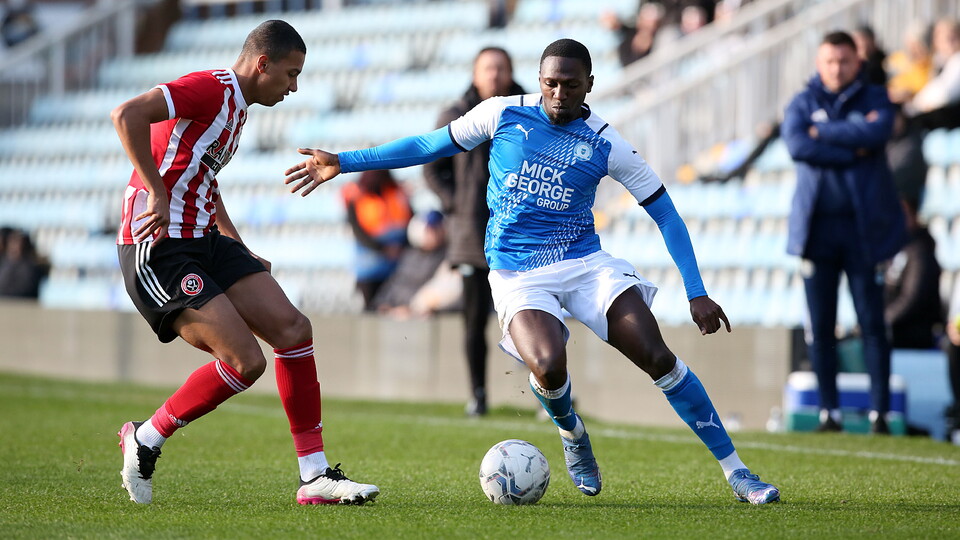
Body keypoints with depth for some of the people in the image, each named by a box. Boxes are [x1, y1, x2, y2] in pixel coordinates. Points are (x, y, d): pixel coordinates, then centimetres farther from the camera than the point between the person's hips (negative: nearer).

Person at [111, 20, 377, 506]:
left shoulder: (236, 107, 18)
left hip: (204, 240, 10)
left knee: (292, 329, -2)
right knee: (246, 361, -16)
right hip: (158, 251, -10)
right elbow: (127, 115, -28)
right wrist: (156, 193, -26)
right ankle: (145, 440, 5)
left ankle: (315, 476, 2)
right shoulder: (212, 89, -14)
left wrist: (239, 249, 24)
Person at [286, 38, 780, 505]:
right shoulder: (503, 114, 0)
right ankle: (571, 433, 8)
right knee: (548, 366, -30)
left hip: (584, 264, 1)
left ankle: (735, 472, -7)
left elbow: (665, 214, 4)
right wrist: (344, 162, 10)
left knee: (658, 357, -16)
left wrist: (696, 292, -3)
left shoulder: (606, 144, -2)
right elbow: (432, 145, 12)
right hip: (517, 275, -1)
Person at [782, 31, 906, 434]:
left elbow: (876, 132, -14)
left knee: (872, 324, -4)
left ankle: (879, 411, -3)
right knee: (820, 327, 1)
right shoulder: (803, 103, 10)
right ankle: (829, 411, 7)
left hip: (863, 228, -1)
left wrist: (823, 133, -7)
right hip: (817, 228, 1)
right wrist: (853, 149, -11)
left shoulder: (874, 99, 8)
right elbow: (796, 144, -10)